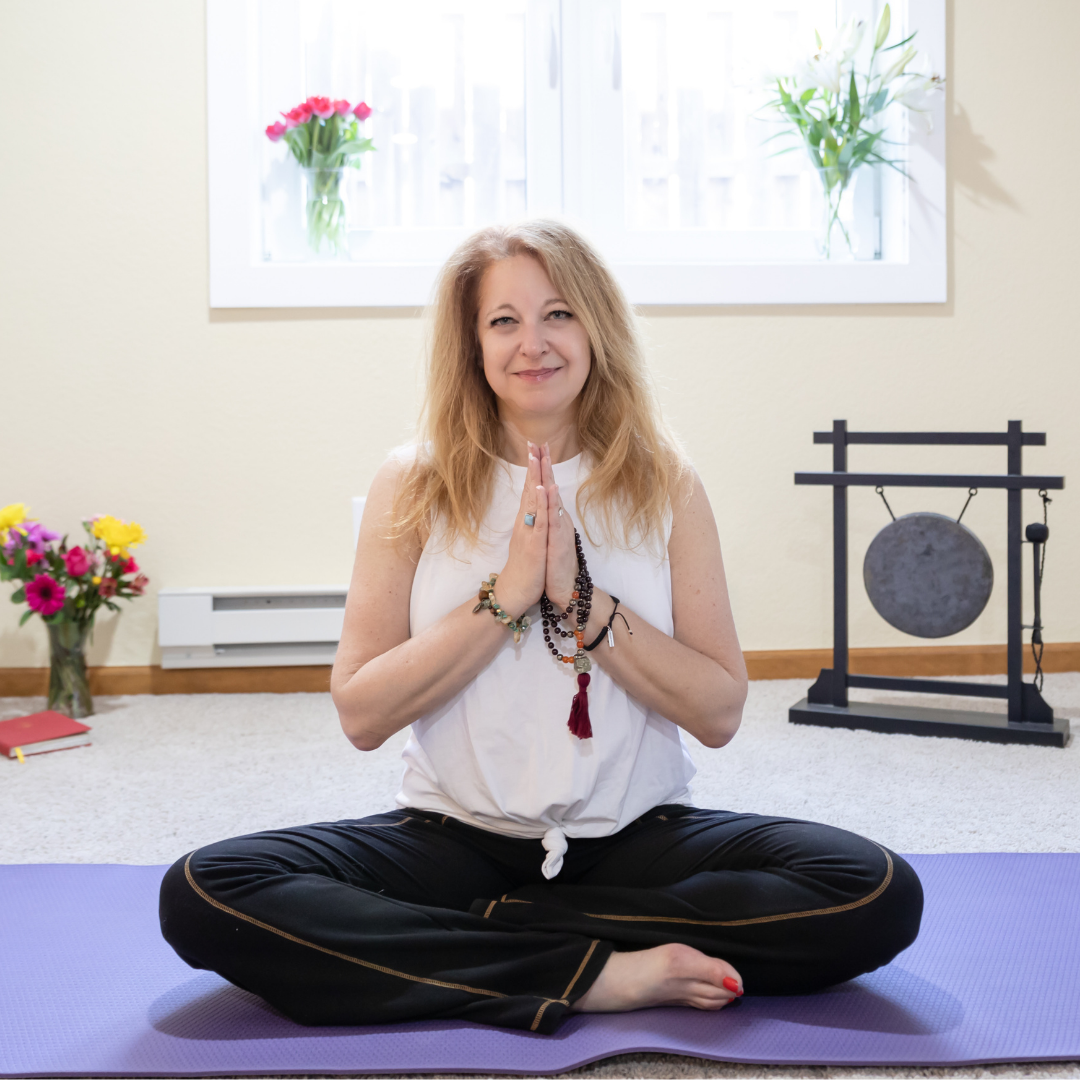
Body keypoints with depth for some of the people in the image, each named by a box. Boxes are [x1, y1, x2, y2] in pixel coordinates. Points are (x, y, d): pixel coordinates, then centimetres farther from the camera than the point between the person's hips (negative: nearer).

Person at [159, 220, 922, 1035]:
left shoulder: (662, 483, 1)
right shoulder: (415, 486, 0)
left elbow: (720, 713, -3)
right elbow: (361, 715, -7)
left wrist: (584, 602, -15)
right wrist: (504, 595, -16)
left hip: (637, 837, 1)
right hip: (454, 838, 0)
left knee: (881, 894, -25)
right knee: (203, 893, -26)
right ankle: (596, 975, -22)